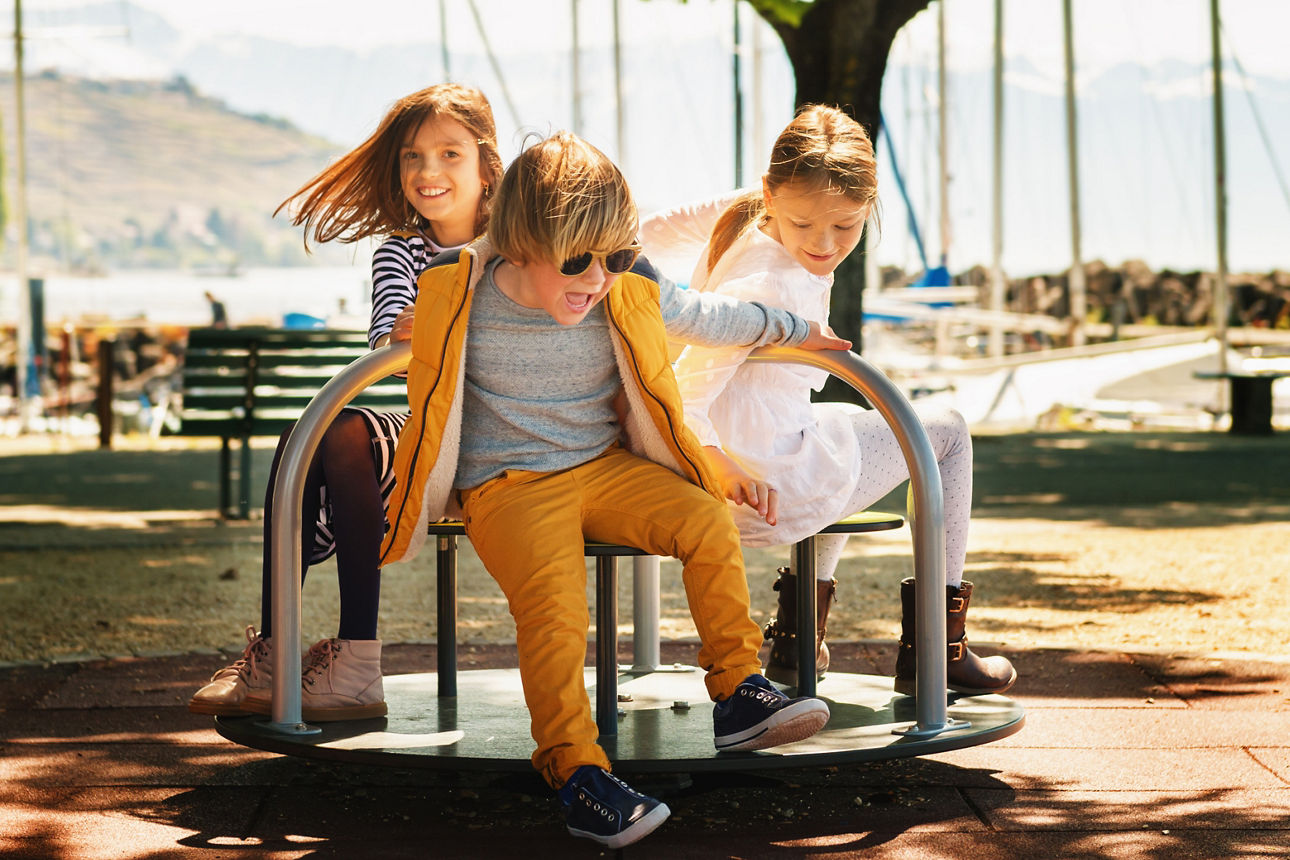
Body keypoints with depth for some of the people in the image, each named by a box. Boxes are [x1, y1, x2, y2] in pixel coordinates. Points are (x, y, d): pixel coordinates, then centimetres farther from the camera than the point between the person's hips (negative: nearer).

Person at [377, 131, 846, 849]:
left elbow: (706, 317, 15)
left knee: (708, 520, -19)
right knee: (555, 607, -29)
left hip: (604, 467, 4)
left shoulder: (628, 300, -3)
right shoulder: (463, 305, -10)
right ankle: (575, 771, -23)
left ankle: (738, 691, -7)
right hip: (507, 487, -4)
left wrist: (791, 330, 22)